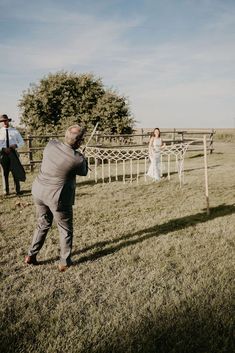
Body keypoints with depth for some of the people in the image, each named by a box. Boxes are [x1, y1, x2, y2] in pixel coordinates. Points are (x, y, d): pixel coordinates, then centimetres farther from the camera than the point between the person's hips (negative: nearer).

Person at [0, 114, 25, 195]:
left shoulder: (15, 131, 6)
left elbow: (22, 142, 7)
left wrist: (16, 145, -13)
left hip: (13, 153, 0)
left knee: (16, 171, 0)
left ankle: (17, 190, 8)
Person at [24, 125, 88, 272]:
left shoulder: (51, 144, -7)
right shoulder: (77, 159, -21)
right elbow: (83, 172, 0)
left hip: (39, 191, 6)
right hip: (58, 197, -6)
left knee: (43, 224, 25)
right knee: (66, 230, 15)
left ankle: (31, 256, 32)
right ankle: (65, 263, 23)